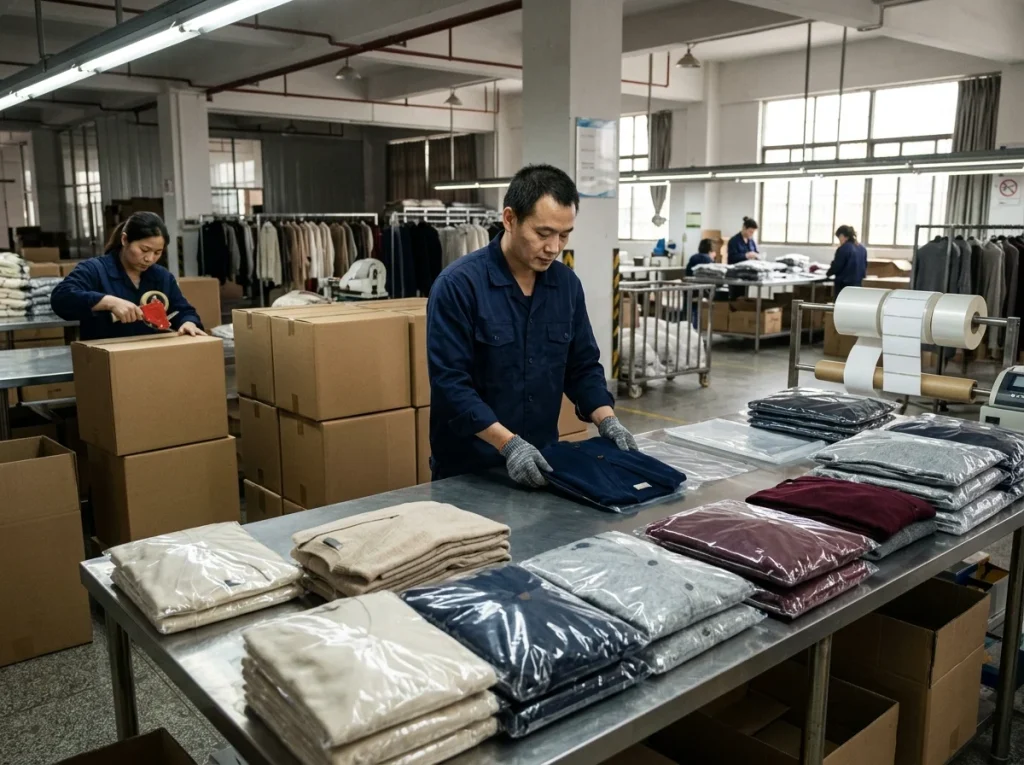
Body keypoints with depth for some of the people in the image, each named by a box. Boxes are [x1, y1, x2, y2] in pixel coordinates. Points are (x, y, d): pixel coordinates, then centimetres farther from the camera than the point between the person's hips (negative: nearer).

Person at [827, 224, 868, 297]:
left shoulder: (844, 249, -15)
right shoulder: (862, 248, 9)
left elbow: (836, 266, -12)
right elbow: (865, 265, 17)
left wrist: (828, 273, 6)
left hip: (844, 283, -7)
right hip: (857, 283, 7)